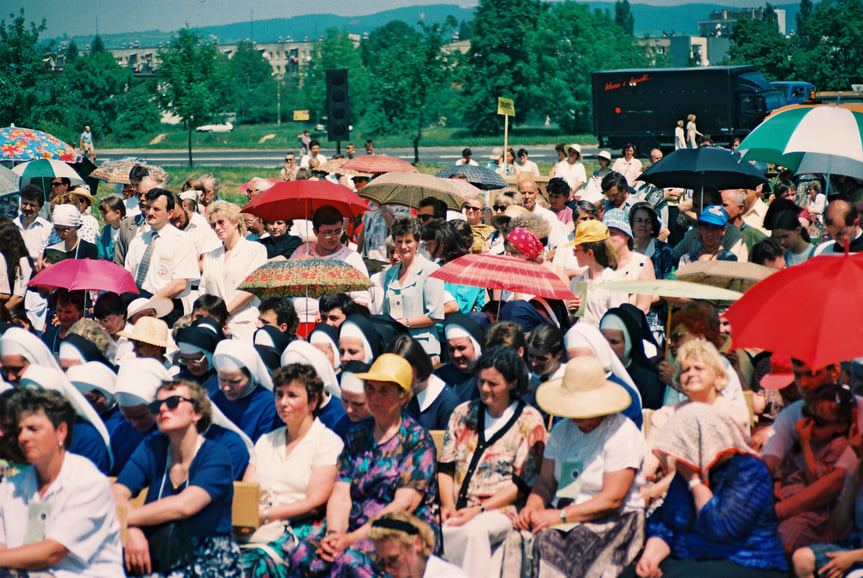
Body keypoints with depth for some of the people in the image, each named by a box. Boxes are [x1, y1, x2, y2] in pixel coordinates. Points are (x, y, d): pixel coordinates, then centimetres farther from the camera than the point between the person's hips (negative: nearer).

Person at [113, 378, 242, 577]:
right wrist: (131, 531, -25)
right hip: (158, 560, 5)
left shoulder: (217, 456, -8)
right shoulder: (152, 448, 8)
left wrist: (124, 518, -21)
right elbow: (117, 494, -4)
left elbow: (184, 505, -24)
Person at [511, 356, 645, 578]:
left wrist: (560, 516, -18)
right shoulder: (562, 430, 15)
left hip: (612, 522, -6)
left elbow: (612, 499, -14)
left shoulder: (622, 433, -7)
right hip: (563, 518, 6)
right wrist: (532, 507, -9)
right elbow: (545, 482, 15)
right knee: (515, 542, -25)